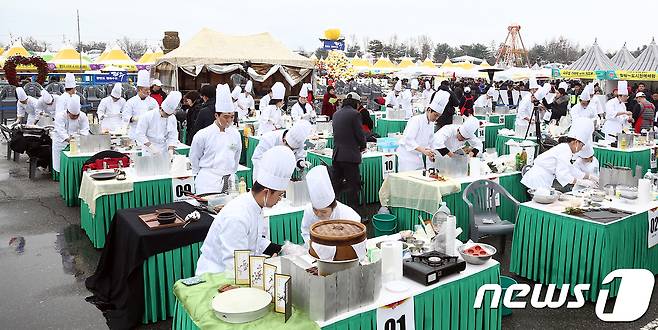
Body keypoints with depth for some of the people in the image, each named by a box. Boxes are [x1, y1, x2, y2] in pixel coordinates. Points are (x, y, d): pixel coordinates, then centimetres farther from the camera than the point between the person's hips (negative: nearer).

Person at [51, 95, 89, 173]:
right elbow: (61, 130, -29)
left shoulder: (83, 116, -8)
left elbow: (85, 130, -14)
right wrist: (68, 139, -45)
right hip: (61, 141, -2)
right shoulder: (60, 116, -18)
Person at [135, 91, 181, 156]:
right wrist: (151, 147, -22)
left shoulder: (172, 119, -2)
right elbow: (140, 134, -14)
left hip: (163, 150, 3)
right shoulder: (148, 116, -14)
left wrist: (170, 150, -17)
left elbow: (172, 136, -1)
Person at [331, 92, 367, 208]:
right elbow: (360, 134, -10)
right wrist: (362, 146, 11)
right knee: (353, 185, 2)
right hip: (350, 155, -7)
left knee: (335, 183, 13)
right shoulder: (355, 114, -9)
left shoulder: (336, 114, 12)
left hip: (336, 155, 7)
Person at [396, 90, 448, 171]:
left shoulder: (431, 124, 8)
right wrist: (423, 150, -33)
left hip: (418, 157, 8)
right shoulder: (416, 120, -16)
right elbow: (409, 140, -25)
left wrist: (429, 154, -2)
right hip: (407, 155, -8)